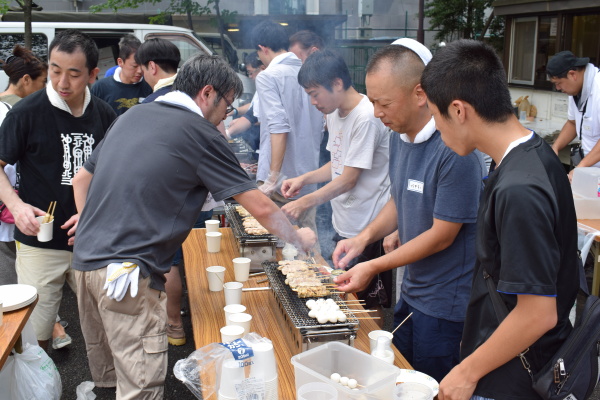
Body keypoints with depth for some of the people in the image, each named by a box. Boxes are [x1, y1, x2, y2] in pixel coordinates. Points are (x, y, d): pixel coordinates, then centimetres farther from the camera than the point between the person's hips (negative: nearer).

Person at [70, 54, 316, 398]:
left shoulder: (132, 116, 15)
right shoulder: (200, 134, -7)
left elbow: (81, 179, 21)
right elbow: (261, 208, -5)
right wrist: (298, 238, 11)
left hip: (85, 259, 8)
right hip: (127, 272, -8)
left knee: (108, 371, 22)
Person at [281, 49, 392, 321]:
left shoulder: (366, 117, -20)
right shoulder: (334, 114, 8)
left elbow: (349, 179, -20)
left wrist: (305, 203, -18)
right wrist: (304, 179, 3)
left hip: (366, 230, -9)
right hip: (343, 226, 9)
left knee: (369, 304, 5)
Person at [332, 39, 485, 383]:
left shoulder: (454, 149, -26)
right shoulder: (399, 135, 1)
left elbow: (442, 235, -21)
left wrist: (374, 267, -17)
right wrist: (365, 237, -3)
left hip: (446, 305, -8)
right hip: (411, 292, 8)